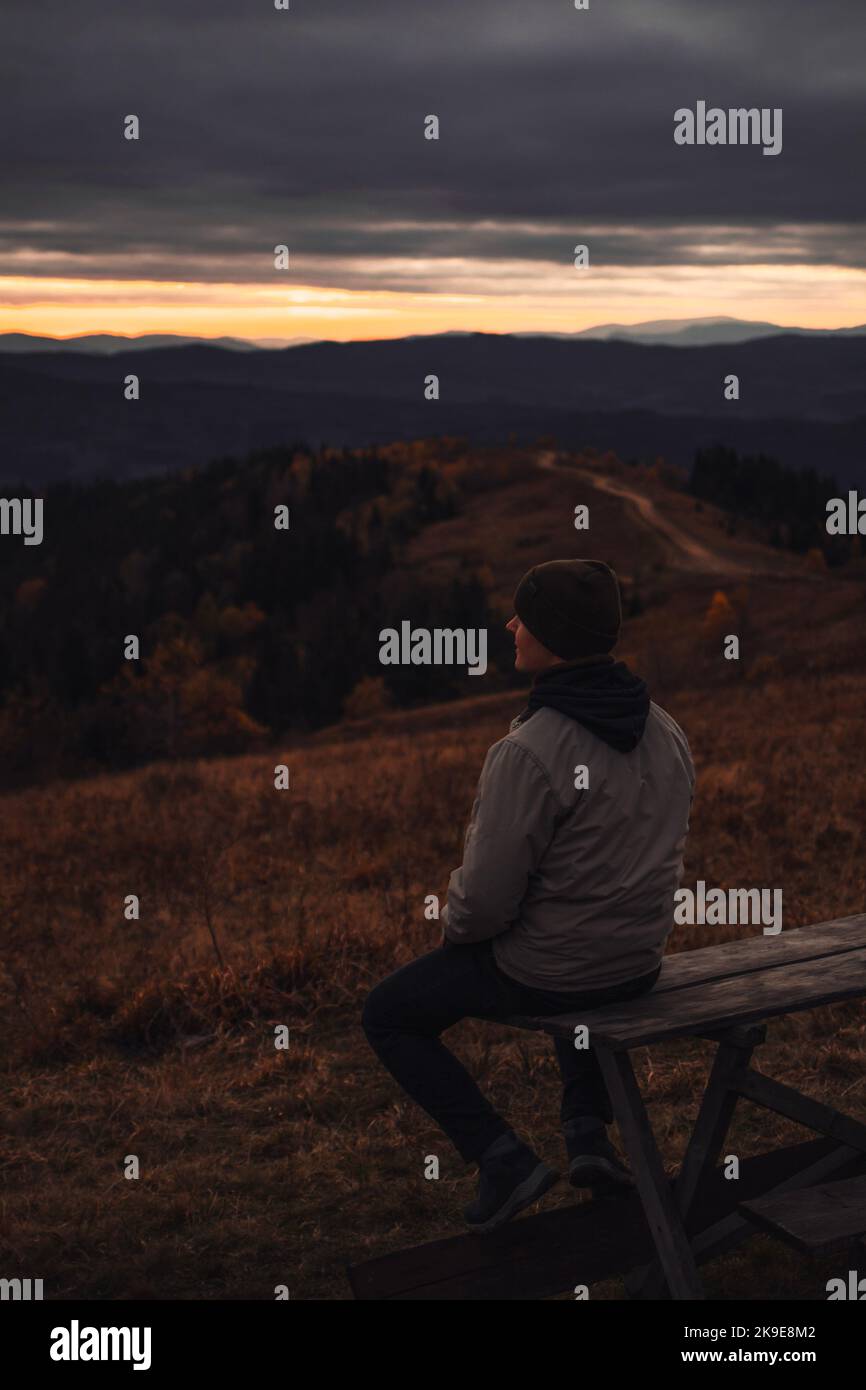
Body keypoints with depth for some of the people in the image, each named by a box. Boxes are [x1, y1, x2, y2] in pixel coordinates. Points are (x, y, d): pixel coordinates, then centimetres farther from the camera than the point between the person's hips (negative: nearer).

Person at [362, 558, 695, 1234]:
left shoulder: (529, 752, -28)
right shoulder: (667, 733, -4)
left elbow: (485, 899, -24)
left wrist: (456, 926, -1)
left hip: (540, 972, -7)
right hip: (640, 963, 7)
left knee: (388, 1016, 15)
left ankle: (502, 1157, 7)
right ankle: (589, 1129, 25)